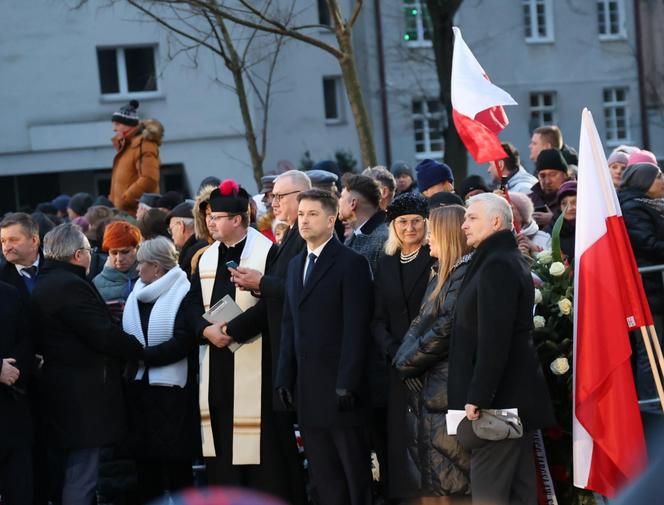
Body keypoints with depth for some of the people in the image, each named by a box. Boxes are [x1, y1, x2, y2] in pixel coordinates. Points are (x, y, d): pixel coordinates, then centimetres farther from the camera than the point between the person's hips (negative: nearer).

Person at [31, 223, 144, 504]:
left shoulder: (44, 284, 14)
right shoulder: (71, 286, -17)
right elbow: (104, 334, -21)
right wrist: (139, 351, -6)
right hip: (82, 395, -10)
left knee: (67, 475, 16)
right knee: (81, 478, -7)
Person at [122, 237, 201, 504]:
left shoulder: (183, 294, -7)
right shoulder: (138, 295, 14)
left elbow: (182, 343, -15)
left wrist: (141, 355, -15)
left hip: (171, 392, -6)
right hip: (139, 389, 6)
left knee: (176, 468, -1)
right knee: (145, 463, 8)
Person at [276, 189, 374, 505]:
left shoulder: (351, 264, -7)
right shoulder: (296, 265, 16)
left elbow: (356, 328, -12)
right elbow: (289, 325, 16)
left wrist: (347, 383, -17)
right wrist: (285, 378, 8)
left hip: (340, 387, -7)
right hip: (307, 389, 7)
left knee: (355, 472, 0)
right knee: (322, 476, 8)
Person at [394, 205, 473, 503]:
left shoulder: (463, 274, -14)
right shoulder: (441, 275, 17)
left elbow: (446, 328, -19)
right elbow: (420, 325, 17)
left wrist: (407, 361, -8)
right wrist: (404, 359, 1)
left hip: (445, 392, -10)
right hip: (426, 390, 10)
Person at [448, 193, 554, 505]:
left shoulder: (497, 265, -14)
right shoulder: (509, 260, 18)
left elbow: (493, 338, -21)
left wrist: (478, 397, -22)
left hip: (499, 397, -10)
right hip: (515, 396, 10)